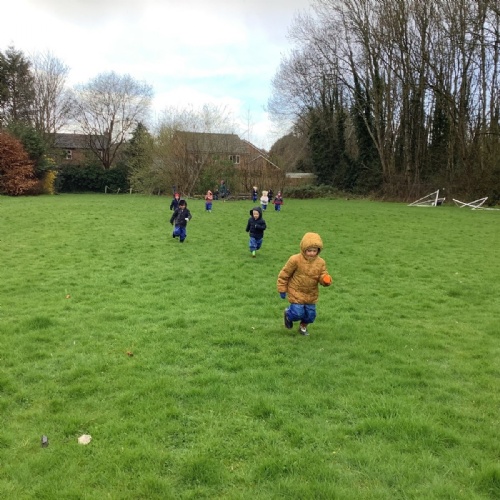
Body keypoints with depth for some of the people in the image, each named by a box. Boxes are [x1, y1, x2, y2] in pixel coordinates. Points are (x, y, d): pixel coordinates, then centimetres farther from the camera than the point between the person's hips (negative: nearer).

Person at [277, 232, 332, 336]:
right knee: (298, 313, -10)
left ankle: (303, 327, 43)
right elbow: (284, 274, -9)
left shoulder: (320, 262, -5)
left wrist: (326, 280, -26)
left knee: (310, 314, 11)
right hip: (296, 293, -4)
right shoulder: (295, 260, -18)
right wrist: (282, 289, -5)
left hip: (311, 294, 4)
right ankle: (288, 313, 26)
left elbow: (323, 276, 0)